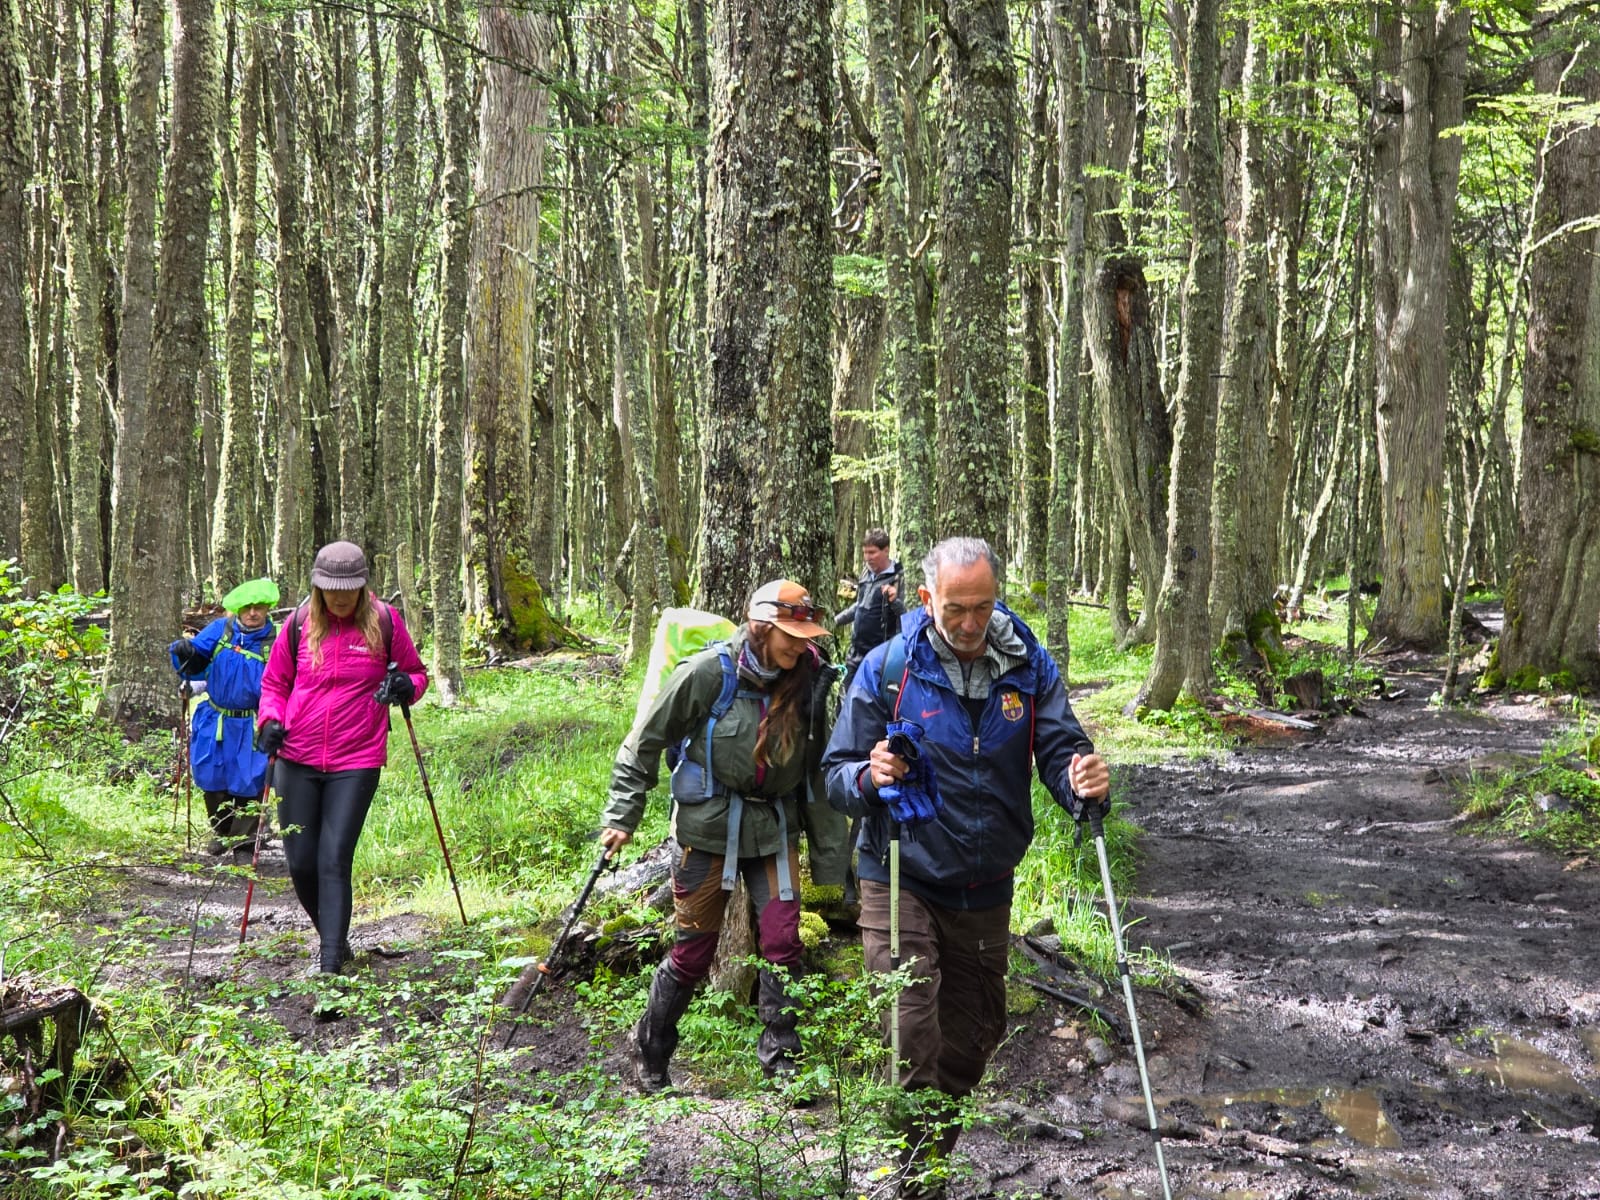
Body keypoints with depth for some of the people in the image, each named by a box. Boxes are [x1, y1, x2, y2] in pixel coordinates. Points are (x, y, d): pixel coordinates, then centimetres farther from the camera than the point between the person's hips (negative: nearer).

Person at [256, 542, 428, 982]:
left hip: (356, 763, -3)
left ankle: (331, 962, -8)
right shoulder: (300, 623, 3)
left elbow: (416, 673, 11)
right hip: (297, 762, 3)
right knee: (300, 863, 6)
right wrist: (271, 719, -4)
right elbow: (275, 681, 14)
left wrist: (406, 686, -12)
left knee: (334, 861, -10)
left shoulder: (385, 622, -1)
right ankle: (333, 937, 30)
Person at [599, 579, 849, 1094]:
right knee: (693, 952, 5)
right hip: (708, 826, -3)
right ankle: (648, 1050, 25)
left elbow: (818, 772, 7)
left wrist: (829, 853, 9)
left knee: (783, 944, -6)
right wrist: (621, 816, -8)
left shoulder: (805, 682, -4)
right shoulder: (708, 673, -17)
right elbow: (645, 741, -7)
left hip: (774, 829, 3)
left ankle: (782, 1059, 8)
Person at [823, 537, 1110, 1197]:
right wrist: (870, 777, -30)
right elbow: (837, 776, -6)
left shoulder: (1029, 667, -3)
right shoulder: (887, 669, -10)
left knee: (975, 1032, 15)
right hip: (901, 884, -4)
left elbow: (1060, 751, -5)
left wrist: (1082, 783, -29)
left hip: (985, 890, 4)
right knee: (911, 1036, -19)